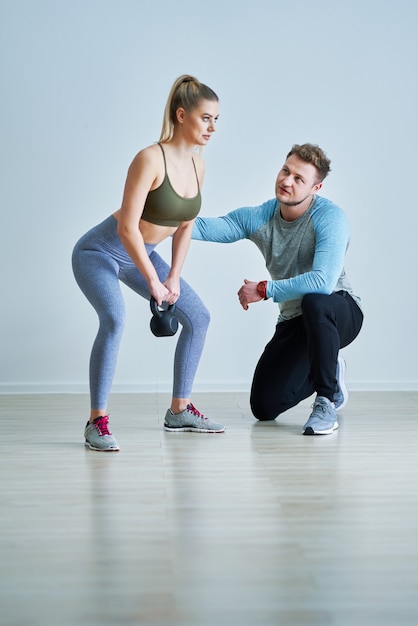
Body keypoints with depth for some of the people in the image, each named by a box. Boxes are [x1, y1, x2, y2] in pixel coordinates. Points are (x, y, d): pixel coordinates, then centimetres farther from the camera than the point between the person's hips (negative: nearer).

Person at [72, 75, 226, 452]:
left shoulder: (197, 164, -2)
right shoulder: (151, 159, -27)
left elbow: (186, 225, 6)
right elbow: (127, 228, -29)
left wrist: (174, 278, -1)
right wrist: (153, 282, -23)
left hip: (141, 252, 8)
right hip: (100, 251, -8)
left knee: (197, 316, 6)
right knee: (114, 319, -33)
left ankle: (179, 411, 17)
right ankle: (97, 421, -21)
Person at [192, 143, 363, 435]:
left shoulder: (330, 217, -23)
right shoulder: (258, 217, -6)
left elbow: (323, 282, -36)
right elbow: (205, 228, -17)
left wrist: (263, 290, -28)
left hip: (339, 312, -6)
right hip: (294, 321, 6)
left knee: (314, 302, -41)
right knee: (264, 407, 3)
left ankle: (328, 400, -23)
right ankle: (329, 372, 31)